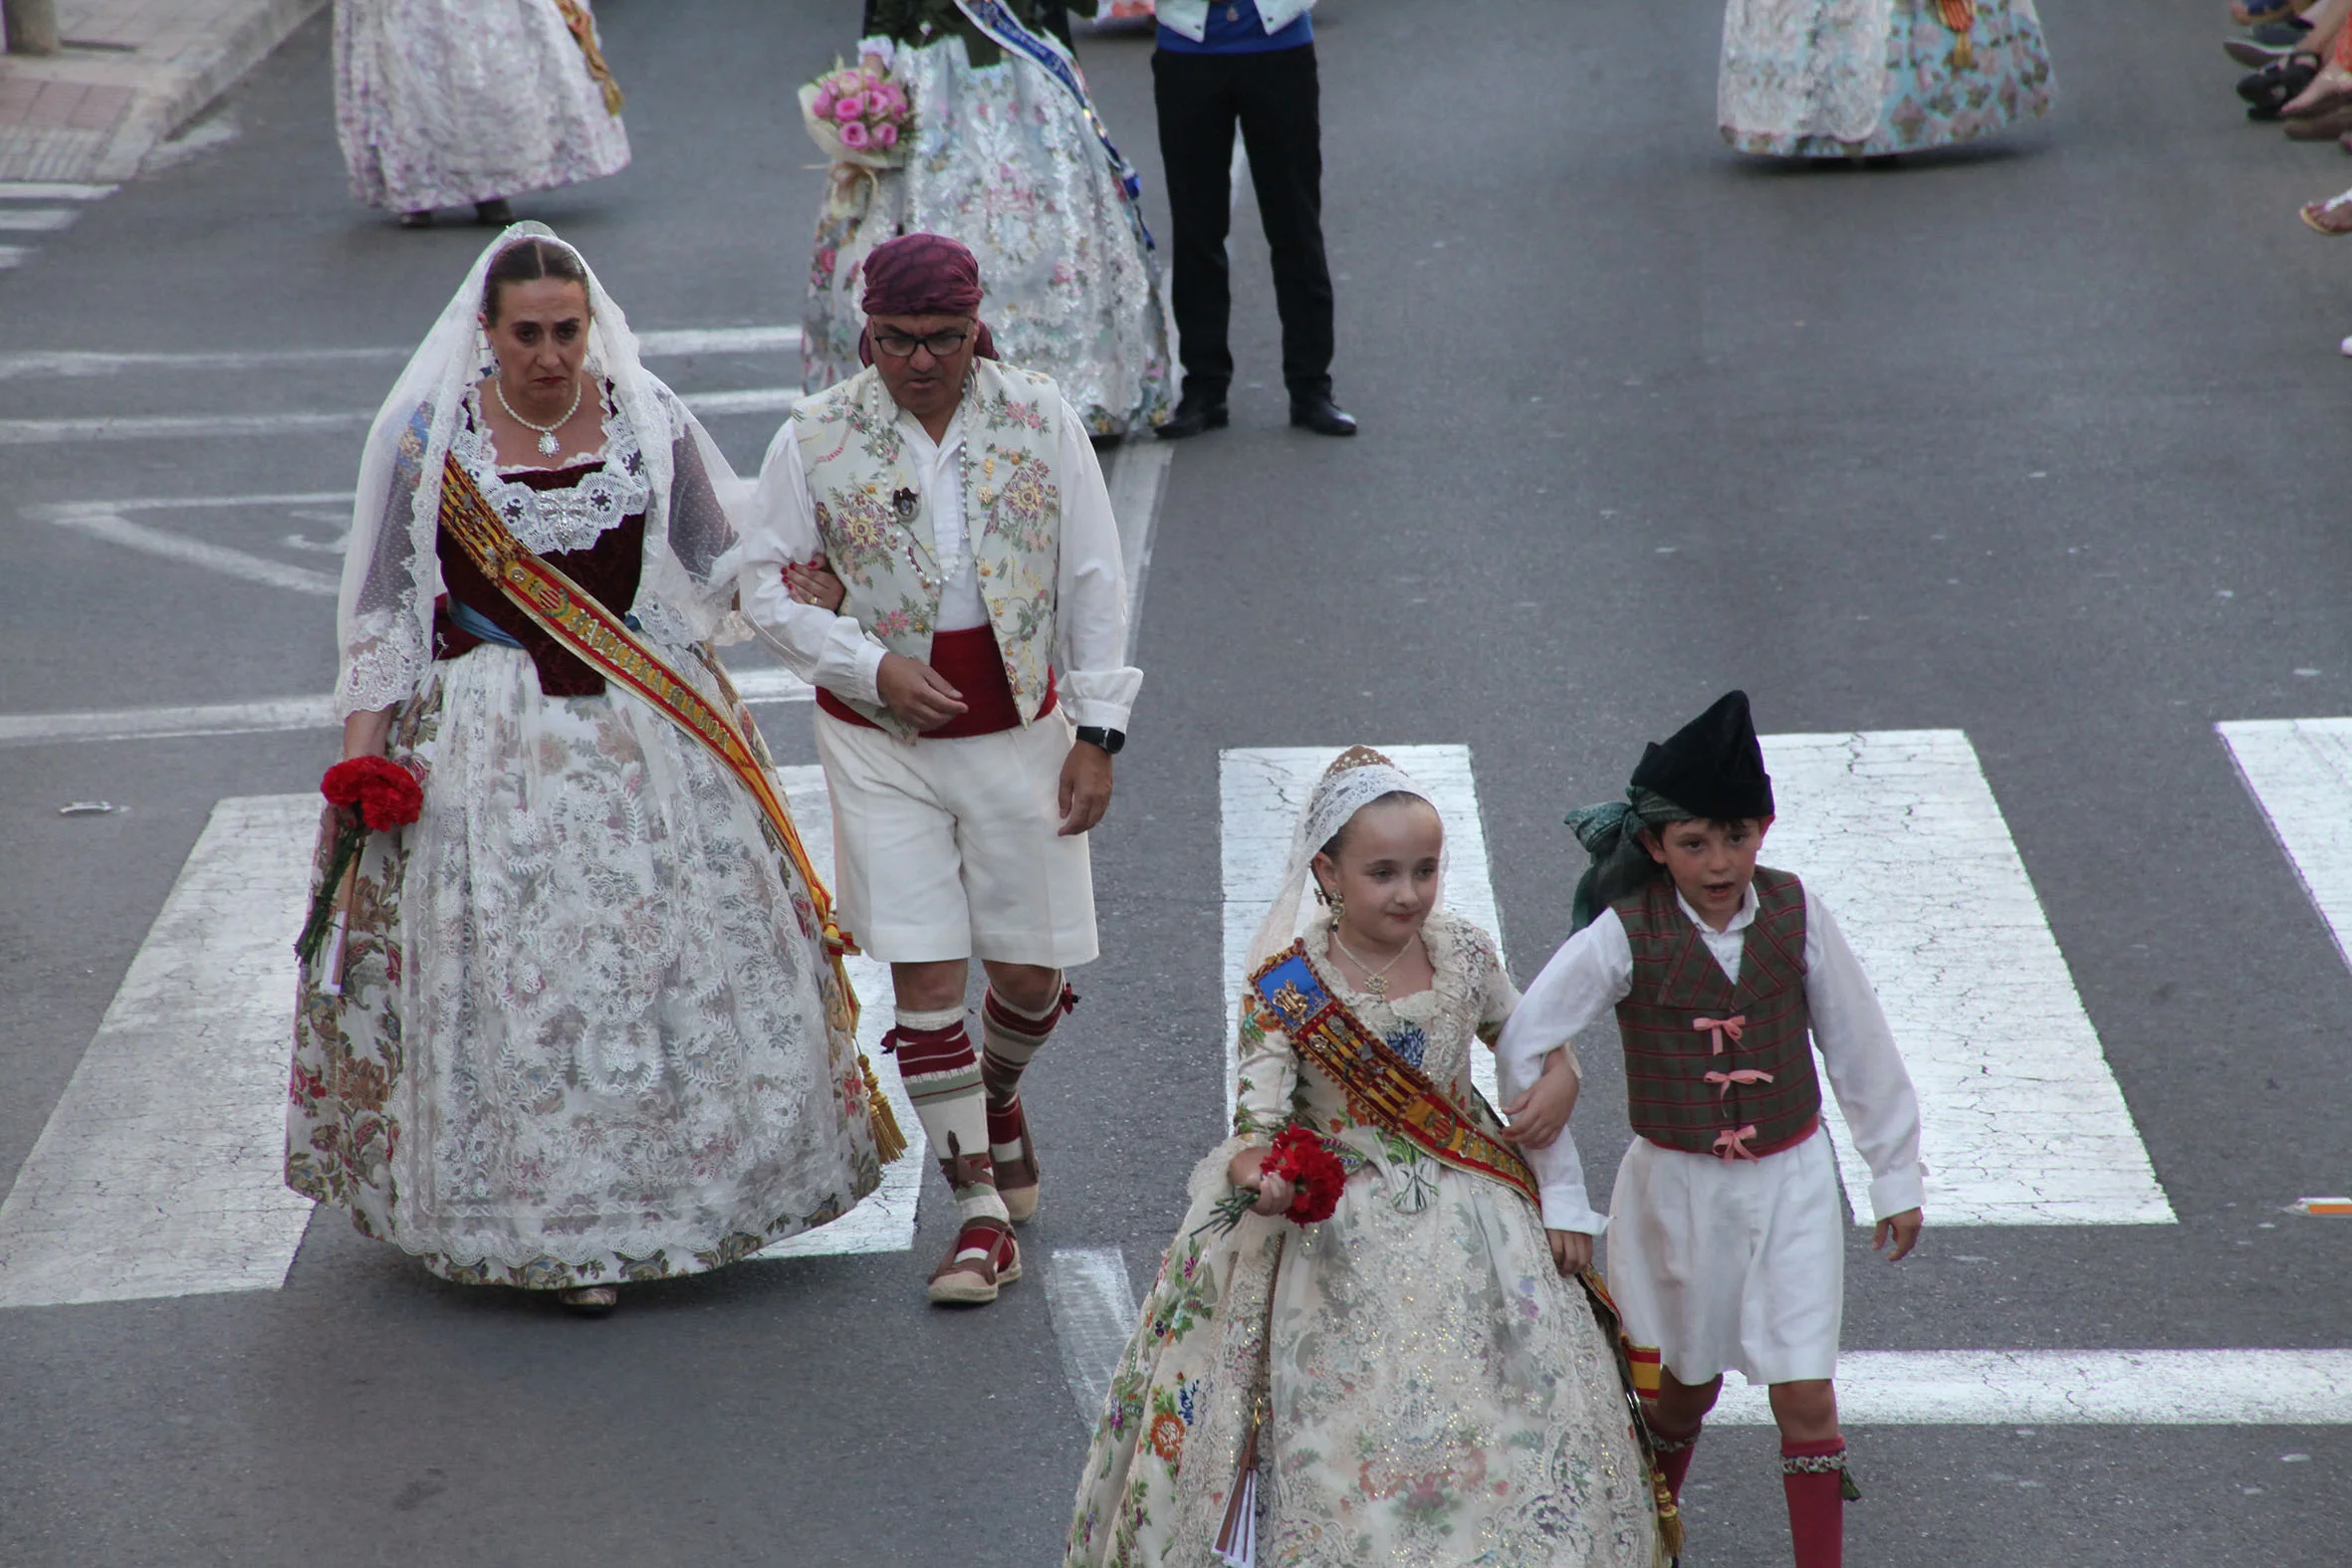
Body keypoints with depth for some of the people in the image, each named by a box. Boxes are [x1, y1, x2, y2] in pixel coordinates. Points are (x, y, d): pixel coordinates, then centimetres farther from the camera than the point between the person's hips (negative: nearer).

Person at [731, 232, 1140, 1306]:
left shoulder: (1041, 421, -4)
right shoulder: (817, 439, -6)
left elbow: (1093, 583, 0)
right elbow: (766, 581, 0)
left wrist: (1097, 733, -3)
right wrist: (871, 665, -14)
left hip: (1020, 729, 1)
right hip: (881, 742, -1)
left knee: (1031, 973, 6)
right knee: (925, 976, -4)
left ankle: (996, 1098, 41)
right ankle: (982, 1213, 5)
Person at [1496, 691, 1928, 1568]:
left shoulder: (1795, 914, -9)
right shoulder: (1626, 935, -16)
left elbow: (1859, 1045, 1)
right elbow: (1521, 1047, -13)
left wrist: (1896, 1172, 8)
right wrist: (1559, 1195, -10)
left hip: (1791, 1182, 1)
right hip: (1678, 1188, -1)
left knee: (1805, 1397, -2)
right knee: (1688, 1384, 15)